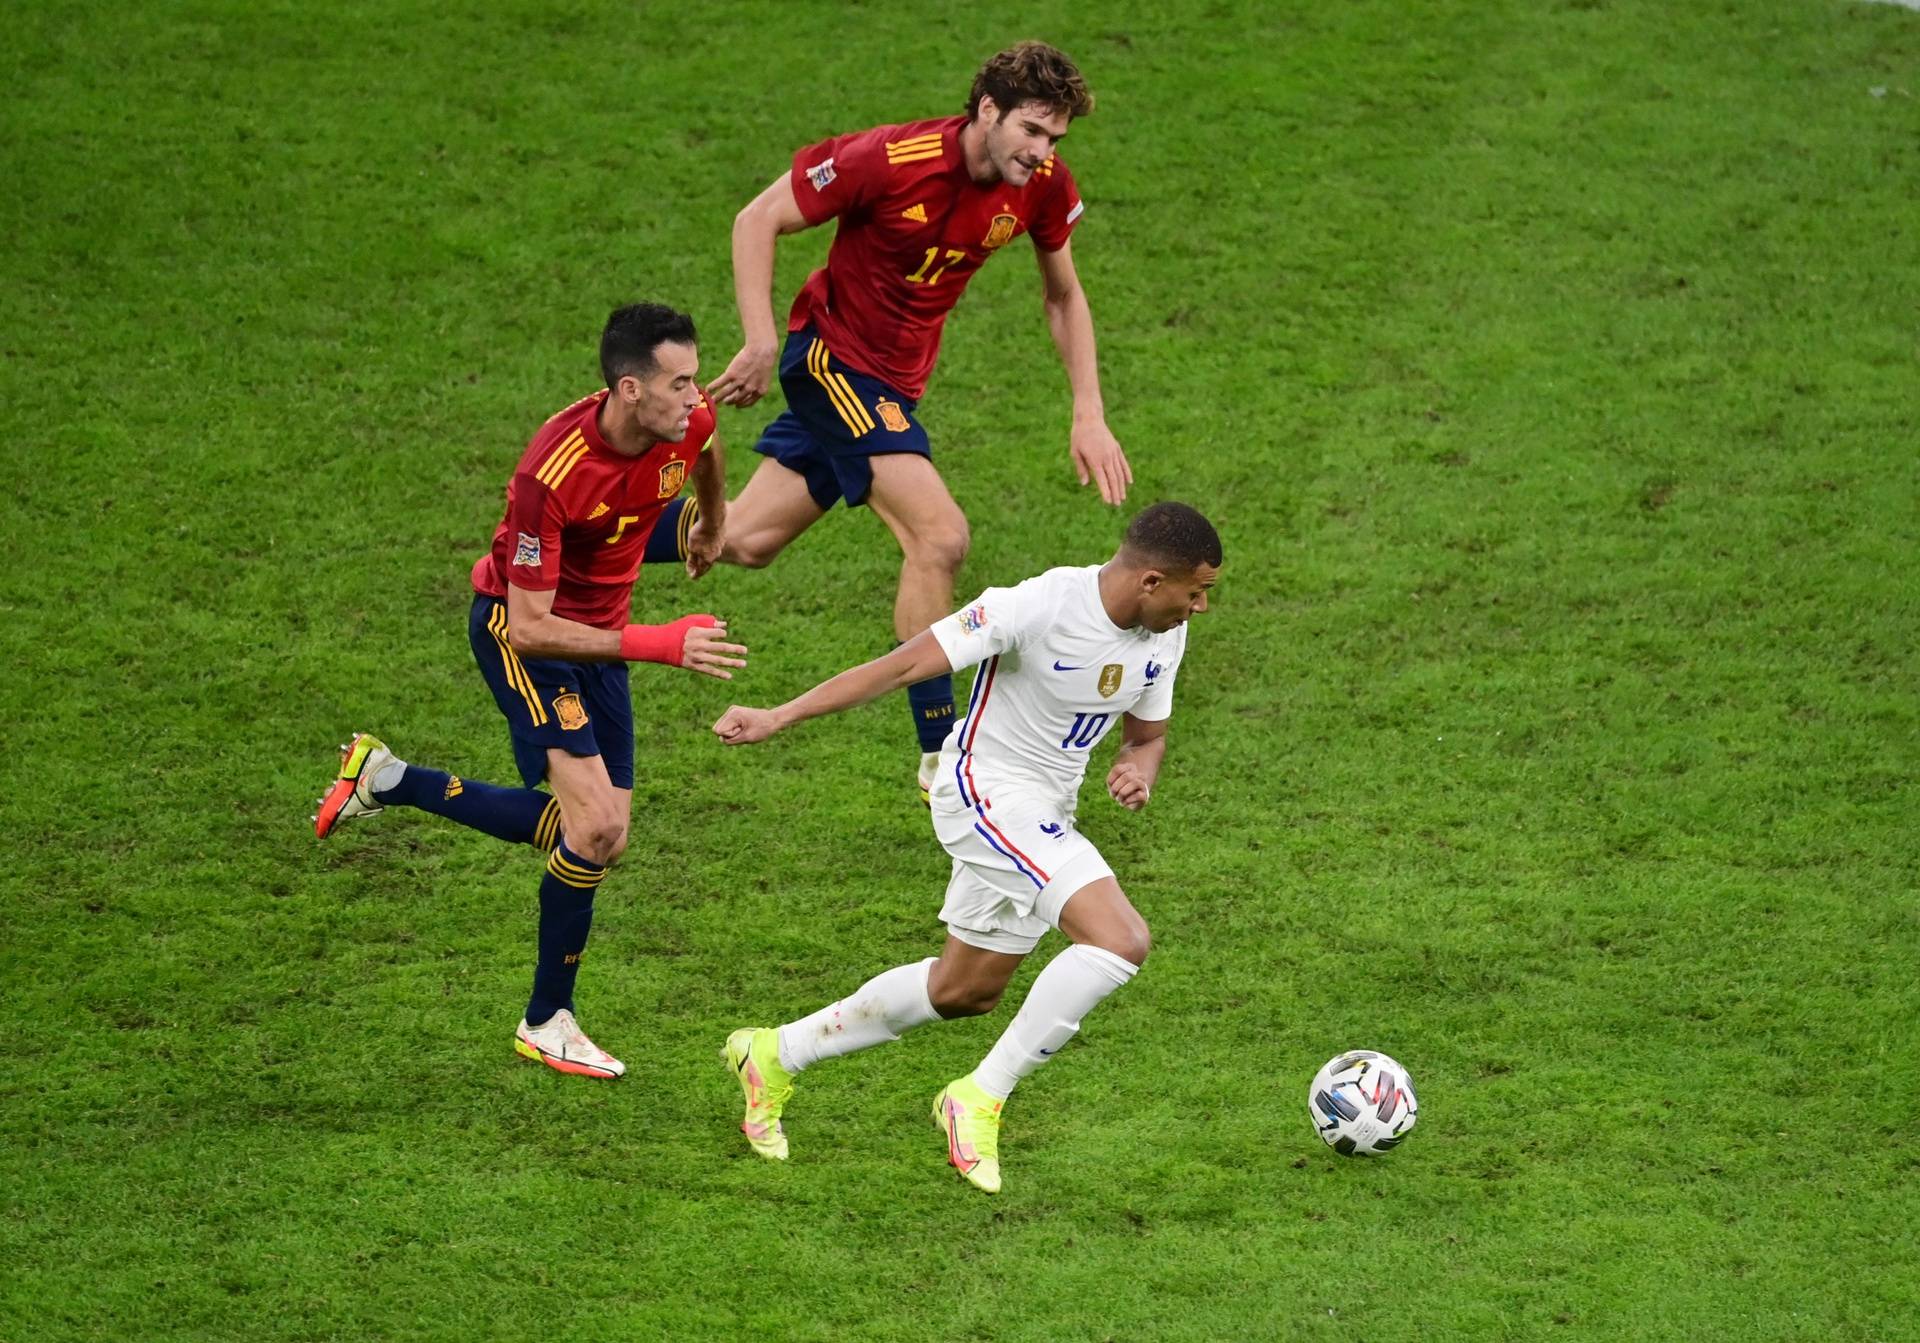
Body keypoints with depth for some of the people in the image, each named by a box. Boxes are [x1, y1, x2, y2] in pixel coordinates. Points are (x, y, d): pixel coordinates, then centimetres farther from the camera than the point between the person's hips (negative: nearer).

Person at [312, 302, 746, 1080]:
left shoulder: (689, 422, -17)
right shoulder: (553, 472, -35)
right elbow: (529, 628, -32)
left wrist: (712, 528, 32)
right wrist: (660, 645, -40)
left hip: (598, 632, 7)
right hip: (517, 625, -7)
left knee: (599, 838, 7)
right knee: (594, 823, -19)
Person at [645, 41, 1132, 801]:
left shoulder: (1045, 185, -9)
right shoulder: (891, 160, -25)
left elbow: (1063, 295, 8)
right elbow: (758, 221, -16)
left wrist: (1088, 415, 0)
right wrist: (761, 343, -25)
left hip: (895, 380, 7)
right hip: (833, 355, -7)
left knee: (746, 542, 10)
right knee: (939, 537, -18)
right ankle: (940, 759, -8)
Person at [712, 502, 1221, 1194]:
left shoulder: (1164, 636, -1)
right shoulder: (1038, 606, -25)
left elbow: (1147, 735, 15)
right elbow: (904, 664, -23)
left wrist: (1136, 771, -11)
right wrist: (778, 717, -26)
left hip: (1044, 816, 9)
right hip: (987, 791, -9)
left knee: (963, 992, 19)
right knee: (1121, 939, -24)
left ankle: (776, 1056, 35)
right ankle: (981, 1099, -14)